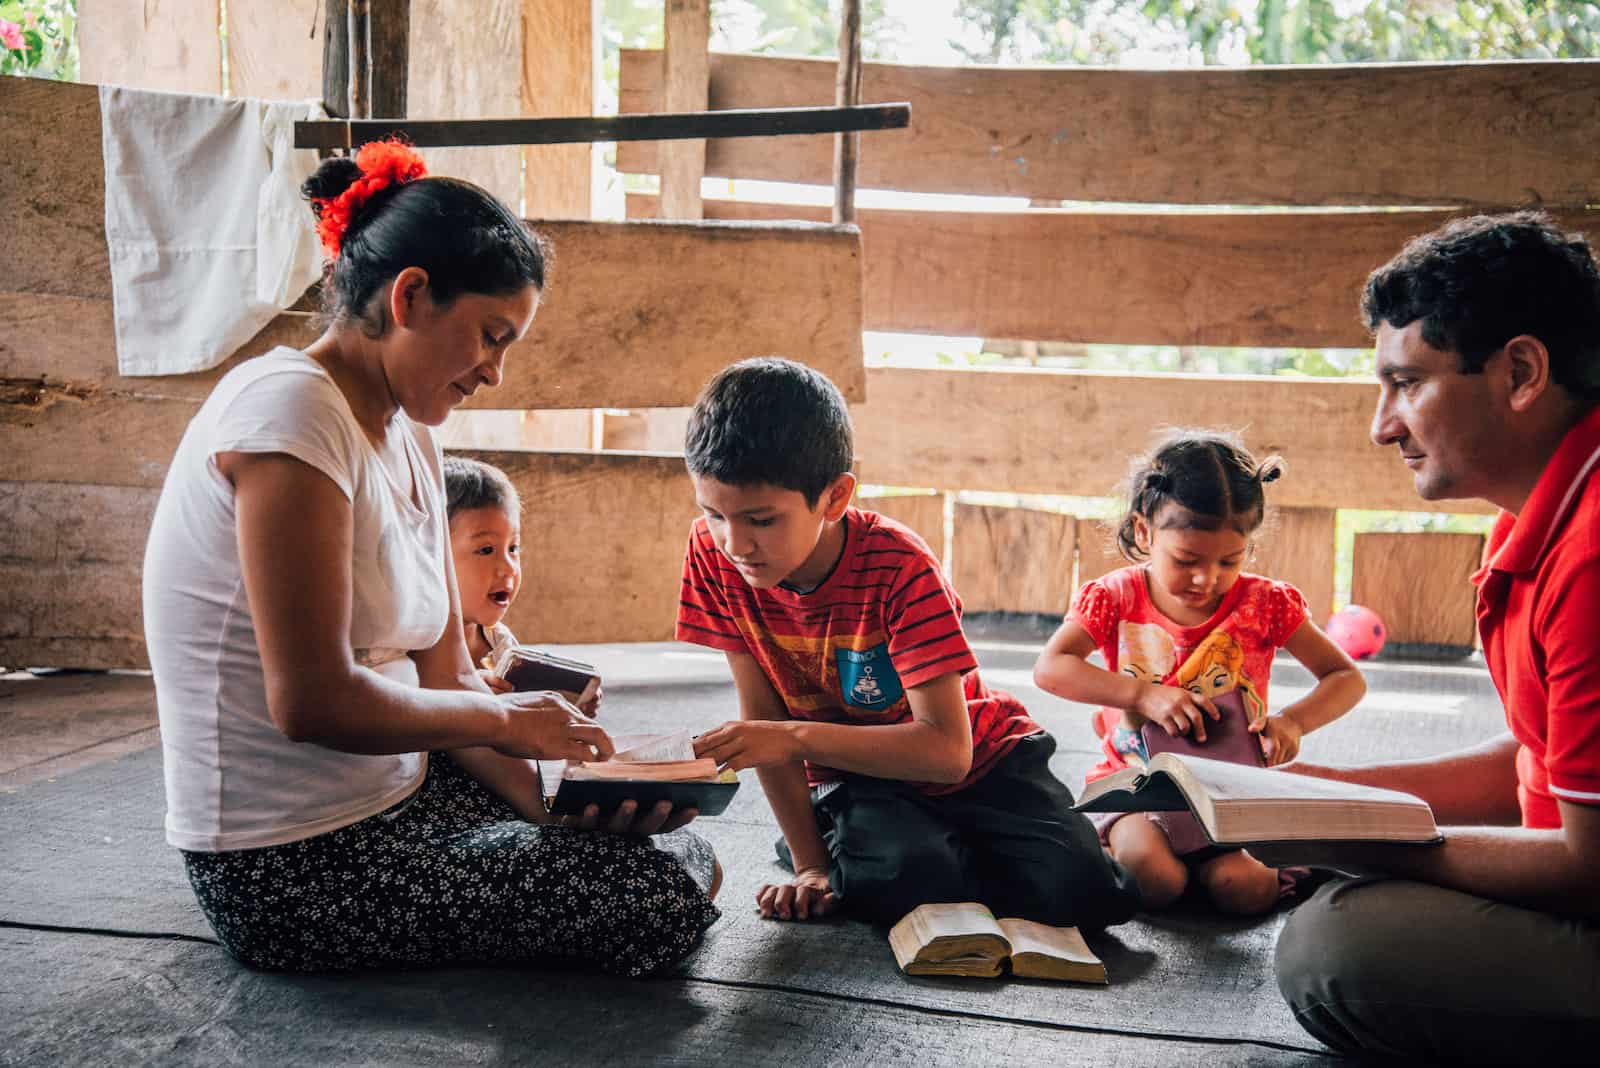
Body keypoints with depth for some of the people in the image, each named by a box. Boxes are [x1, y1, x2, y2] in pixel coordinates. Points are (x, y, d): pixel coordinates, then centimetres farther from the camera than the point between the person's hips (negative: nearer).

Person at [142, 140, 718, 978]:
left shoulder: (410, 440, 11)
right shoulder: (291, 408, -18)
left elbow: (445, 681, 7)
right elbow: (312, 701, -25)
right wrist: (502, 719, -11)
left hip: (396, 799, 9)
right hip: (294, 868, -9)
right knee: (665, 898, -13)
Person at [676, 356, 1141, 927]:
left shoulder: (897, 566, -27)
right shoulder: (712, 552, -16)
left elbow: (948, 749, -31)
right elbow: (762, 716, -11)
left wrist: (798, 737, -40)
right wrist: (810, 864, -13)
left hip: (980, 763, -1)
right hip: (855, 778, 1)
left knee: (1079, 894, -23)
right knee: (899, 880, -33)